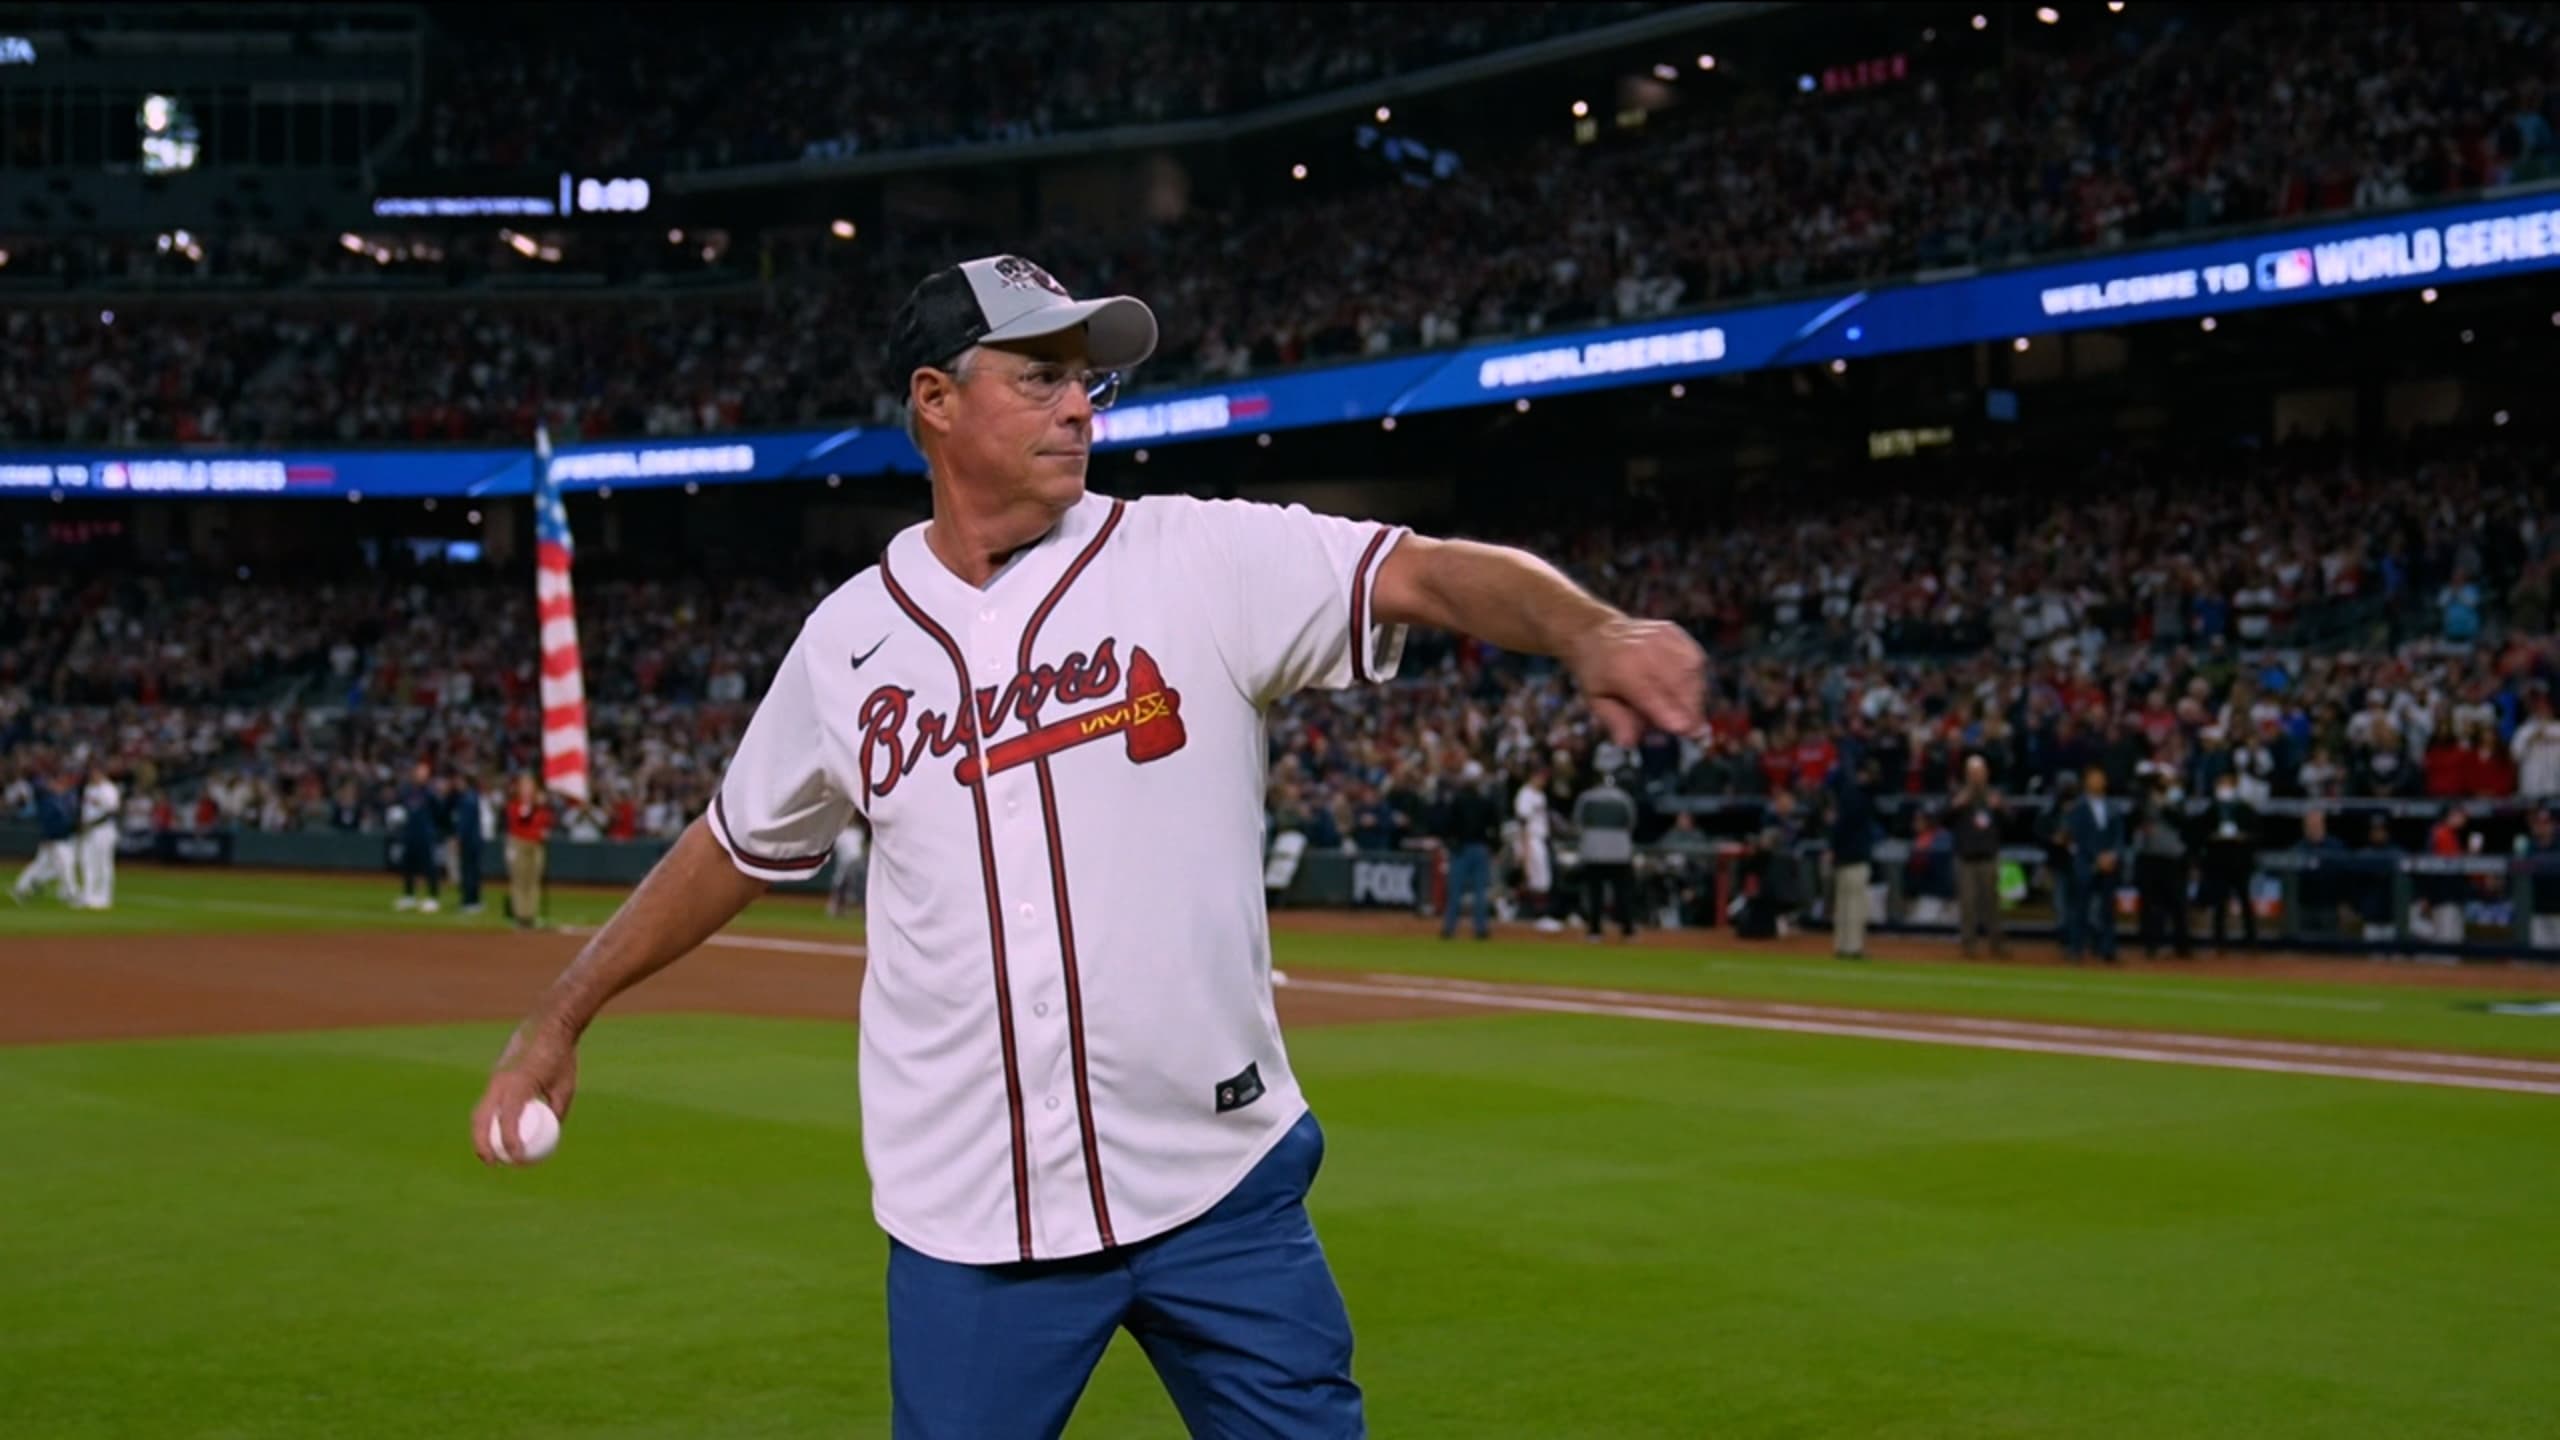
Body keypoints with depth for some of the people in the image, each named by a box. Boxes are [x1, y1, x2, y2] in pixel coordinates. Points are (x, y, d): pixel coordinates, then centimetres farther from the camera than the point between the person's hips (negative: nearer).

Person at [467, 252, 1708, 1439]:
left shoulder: (1203, 560, -4)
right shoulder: (849, 640, 5)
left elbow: (1429, 573, -17)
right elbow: (736, 847, 17)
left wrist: (1587, 632, -36)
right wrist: (561, 1017, 19)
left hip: (1225, 1187, -1)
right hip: (968, 1221, 2)